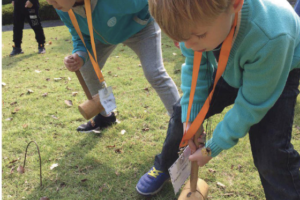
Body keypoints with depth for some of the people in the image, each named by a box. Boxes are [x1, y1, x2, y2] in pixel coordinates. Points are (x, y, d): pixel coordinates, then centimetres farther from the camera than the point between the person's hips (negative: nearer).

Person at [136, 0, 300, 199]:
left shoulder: (270, 38, -44)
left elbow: (250, 106, -31)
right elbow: (195, 66, -14)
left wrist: (212, 148, -19)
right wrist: (190, 117, -16)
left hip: (281, 73, -4)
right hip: (229, 68, 5)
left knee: (270, 153, -19)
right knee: (183, 111, 3)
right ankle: (164, 166, 30)